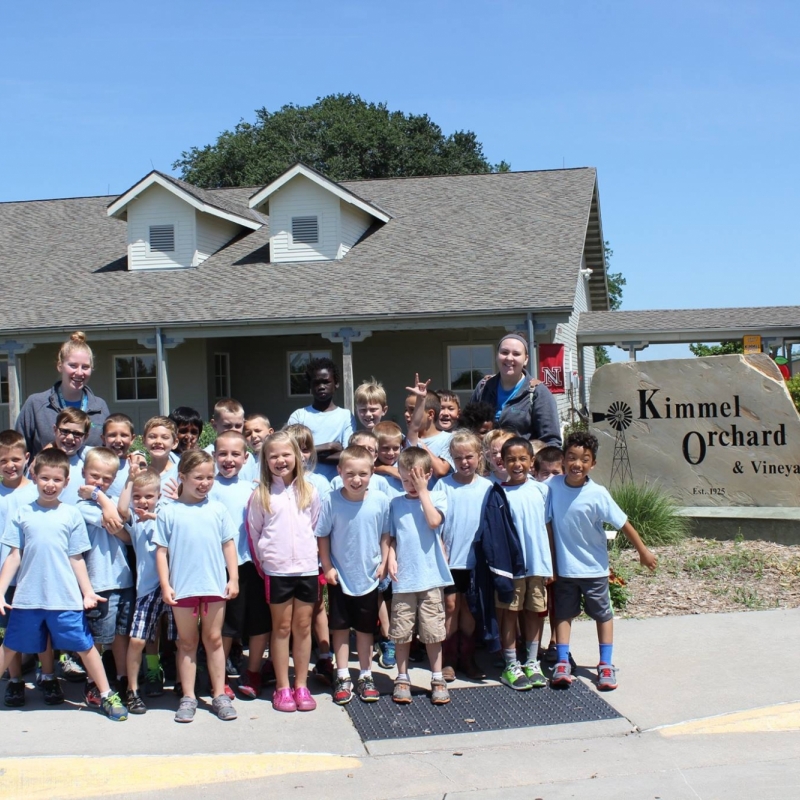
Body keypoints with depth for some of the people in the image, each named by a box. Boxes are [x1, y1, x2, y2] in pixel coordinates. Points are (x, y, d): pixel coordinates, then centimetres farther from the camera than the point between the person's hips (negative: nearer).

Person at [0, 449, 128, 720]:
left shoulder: (71, 514, 2)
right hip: (27, 597, 1)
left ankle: (106, 695, 17)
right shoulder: (22, 514, 3)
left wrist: (88, 591, 1)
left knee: (85, 646, 5)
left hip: (65, 598, -1)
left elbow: (76, 558, 5)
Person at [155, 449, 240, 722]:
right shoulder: (169, 512, -3)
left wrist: (233, 578, 2)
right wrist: (165, 585, -7)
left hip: (215, 585, 1)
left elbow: (228, 544, 6)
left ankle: (219, 695, 18)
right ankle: (188, 697, 17)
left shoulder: (217, 509, 3)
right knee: (187, 642, 10)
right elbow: (161, 551, -2)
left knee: (214, 640, 10)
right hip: (182, 587, -1)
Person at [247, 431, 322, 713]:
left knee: (303, 627, 7)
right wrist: (263, 560, 3)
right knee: (282, 627, 6)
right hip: (276, 570, -2)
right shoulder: (261, 495, -2)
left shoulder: (309, 492, 3)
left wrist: (308, 553, 7)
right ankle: (282, 687, 13)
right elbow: (253, 533, 4)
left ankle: (301, 686, 16)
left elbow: (315, 527, 10)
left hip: (307, 568, 2)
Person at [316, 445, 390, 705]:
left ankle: (365, 676, 28)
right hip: (339, 576, -1)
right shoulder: (332, 501, -16)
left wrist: (384, 563, -4)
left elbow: (385, 535, -1)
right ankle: (343, 678, 23)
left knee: (365, 628, 15)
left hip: (368, 576, 1)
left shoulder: (380, 500, -14)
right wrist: (327, 567, -8)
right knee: (340, 627, 11)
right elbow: (323, 535, -7)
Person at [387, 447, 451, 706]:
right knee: (401, 632, 7)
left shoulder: (437, 498, 2)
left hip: (431, 577, -2)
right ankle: (402, 678, 20)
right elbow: (391, 538, 11)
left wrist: (422, 491, -10)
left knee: (432, 631, 5)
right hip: (403, 578, 2)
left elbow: (434, 521, -17)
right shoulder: (396, 504, 7)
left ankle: (437, 678, 19)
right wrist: (391, 558, -7)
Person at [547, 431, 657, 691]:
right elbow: (547, 523, -4)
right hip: (564, 567, 2)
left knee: (602, 613, 12)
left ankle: (606, 664, 23)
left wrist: (643, 551, -6)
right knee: (563, 612, 11)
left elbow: (623, 524, -12)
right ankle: (562, 663, 19)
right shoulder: (552, 485, -14)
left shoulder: (597, 494, -20)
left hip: (594, 568, -1)